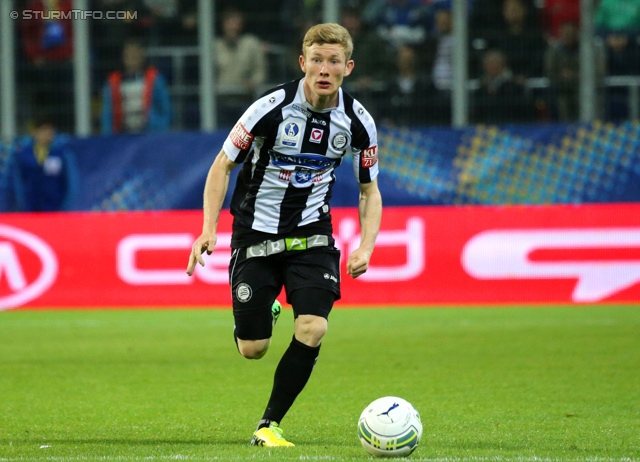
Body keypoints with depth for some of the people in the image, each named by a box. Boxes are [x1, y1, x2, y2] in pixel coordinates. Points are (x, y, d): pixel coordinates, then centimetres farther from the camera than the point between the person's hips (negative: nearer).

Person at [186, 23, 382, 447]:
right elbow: (223, 164, -6)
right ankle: (265, 314, 38)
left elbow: (370, 190, 6)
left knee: (312, 330, -19)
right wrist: (209, 230, -17)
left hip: (311, 234, 2)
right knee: (252, 350, -1)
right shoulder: (273, 108, -17)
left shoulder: (358, 122, -7)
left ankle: (269, 425, -3)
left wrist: (365, 247, -11)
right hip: (256, 233, -2)